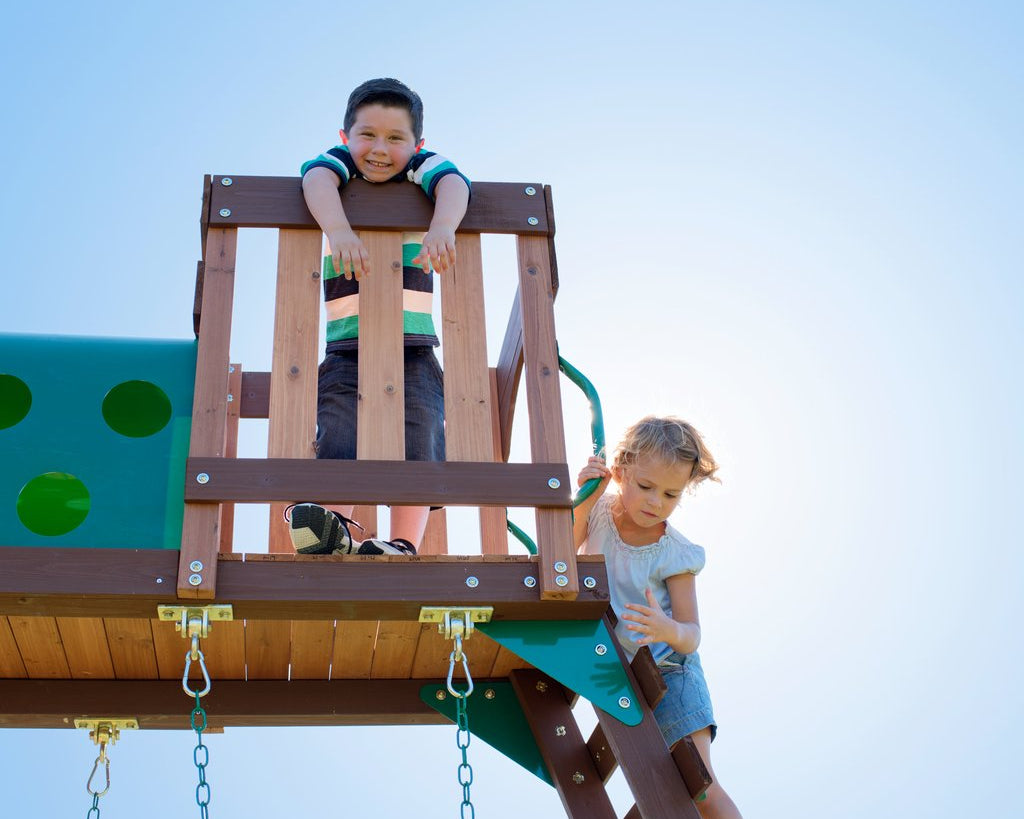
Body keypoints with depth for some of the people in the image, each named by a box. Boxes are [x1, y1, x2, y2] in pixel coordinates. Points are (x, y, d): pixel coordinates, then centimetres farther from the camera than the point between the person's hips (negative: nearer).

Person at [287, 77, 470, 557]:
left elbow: (452, 183, -20)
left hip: (413, 348, 0)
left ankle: (403, 545, -14)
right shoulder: (338, 163, 4)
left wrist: (443, 225, -45)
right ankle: (334, 530, -26)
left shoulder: (422, 167, 4)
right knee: (337, 435, -16)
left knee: (417, 440, -11)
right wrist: (339, 230, -43)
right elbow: (317, 180, -21)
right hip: (346, 348, 0)